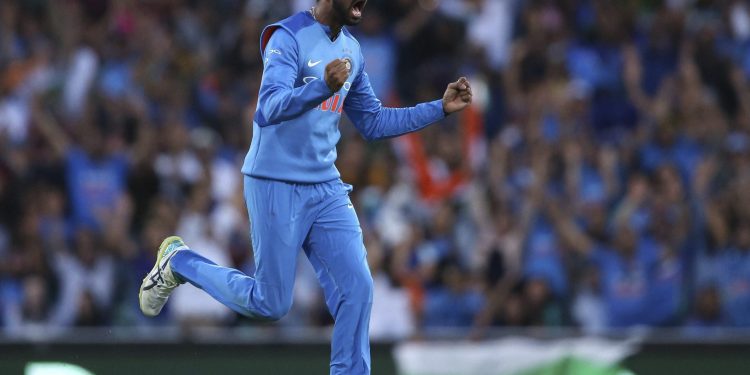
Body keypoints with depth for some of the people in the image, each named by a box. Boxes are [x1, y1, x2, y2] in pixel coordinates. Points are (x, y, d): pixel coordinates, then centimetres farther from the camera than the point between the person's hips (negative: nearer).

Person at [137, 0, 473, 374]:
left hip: (327, 189, 7)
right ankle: (178, 261, 20)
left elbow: (373, 122, 19)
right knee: (271, 304, -1)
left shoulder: (351, 51, 10)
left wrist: (440, 108, 9)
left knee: (357, 288, -5)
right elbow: (270, 109, -29)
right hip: (275, 187, -7)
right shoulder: (289, 38, -15)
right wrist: (323, 87, -47)